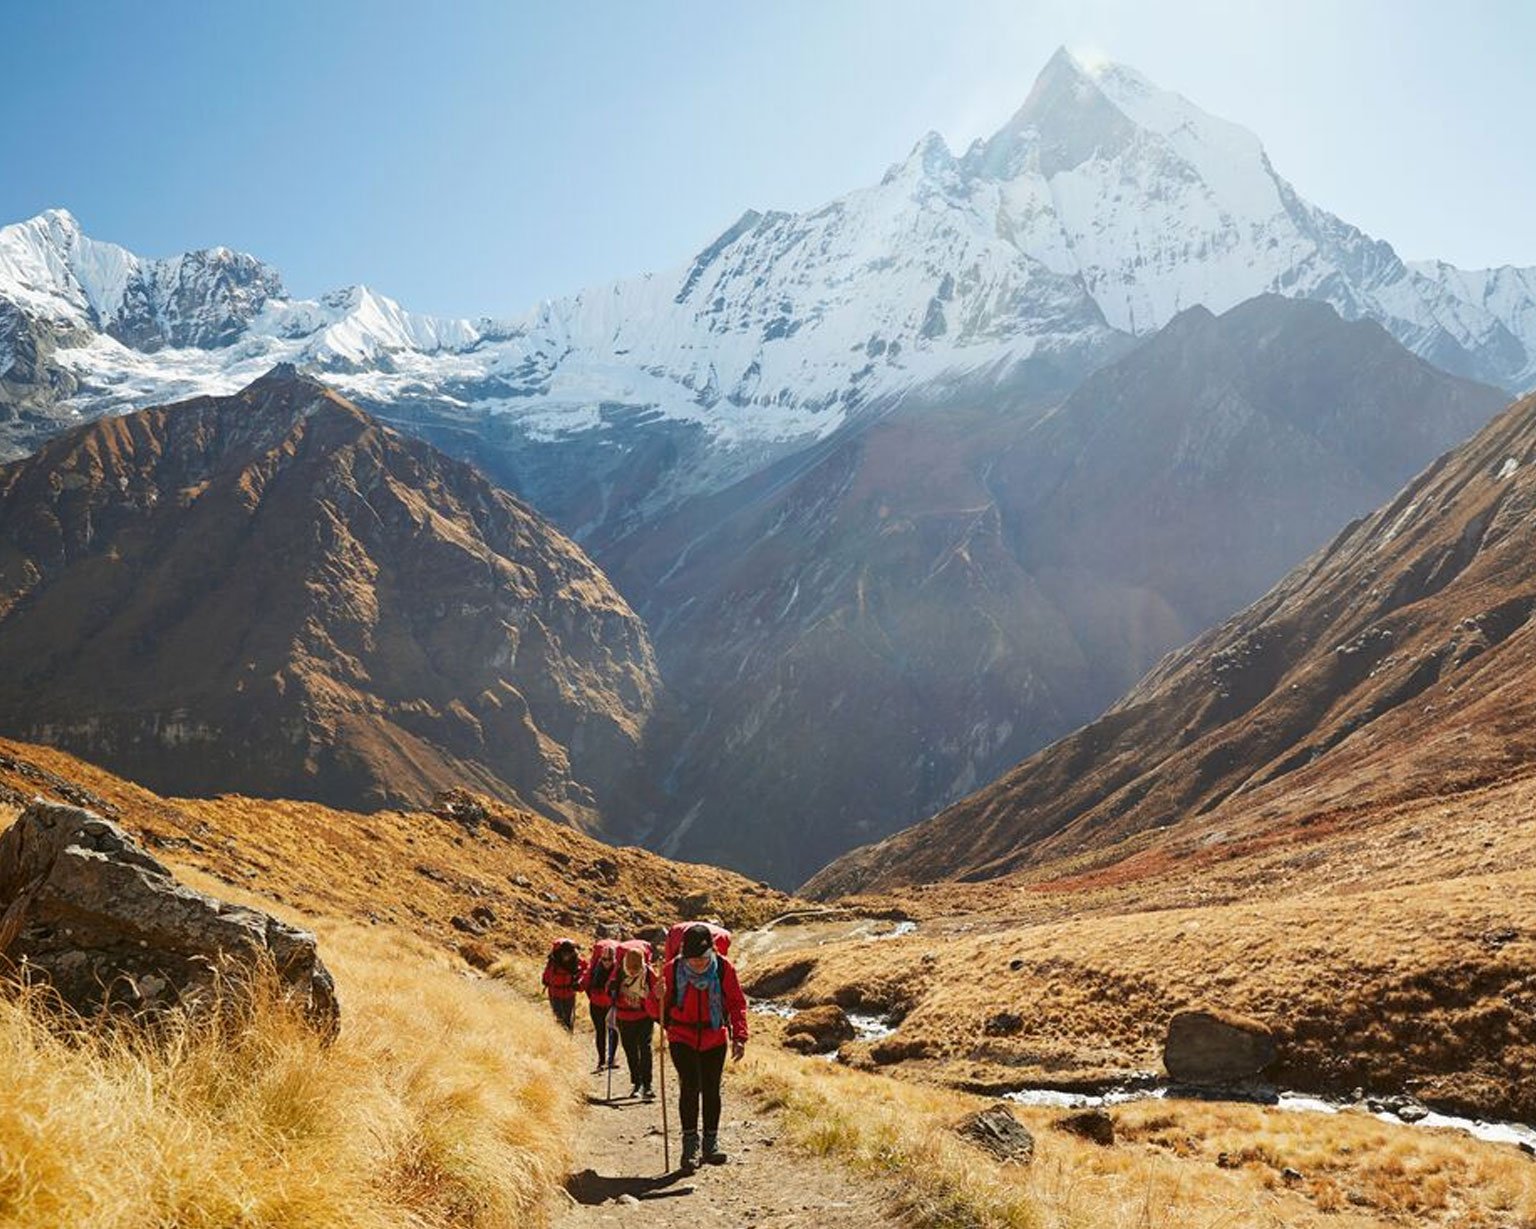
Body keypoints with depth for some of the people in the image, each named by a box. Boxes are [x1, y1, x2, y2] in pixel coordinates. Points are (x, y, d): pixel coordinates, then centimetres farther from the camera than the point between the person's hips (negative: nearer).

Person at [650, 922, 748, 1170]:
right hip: (682, 1037, -1)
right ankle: (690, 1142, -4)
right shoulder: (672, 969, -12)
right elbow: (656, 1012, -4)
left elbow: (737, 1004, 0)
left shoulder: (724, 968, -11)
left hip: (714, 1039, 2)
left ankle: (711, 1144, 20)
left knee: (711, 1090, 6)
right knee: (690, 1085, -16)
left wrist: (739, 1036, -9)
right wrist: (658, 997, -27)